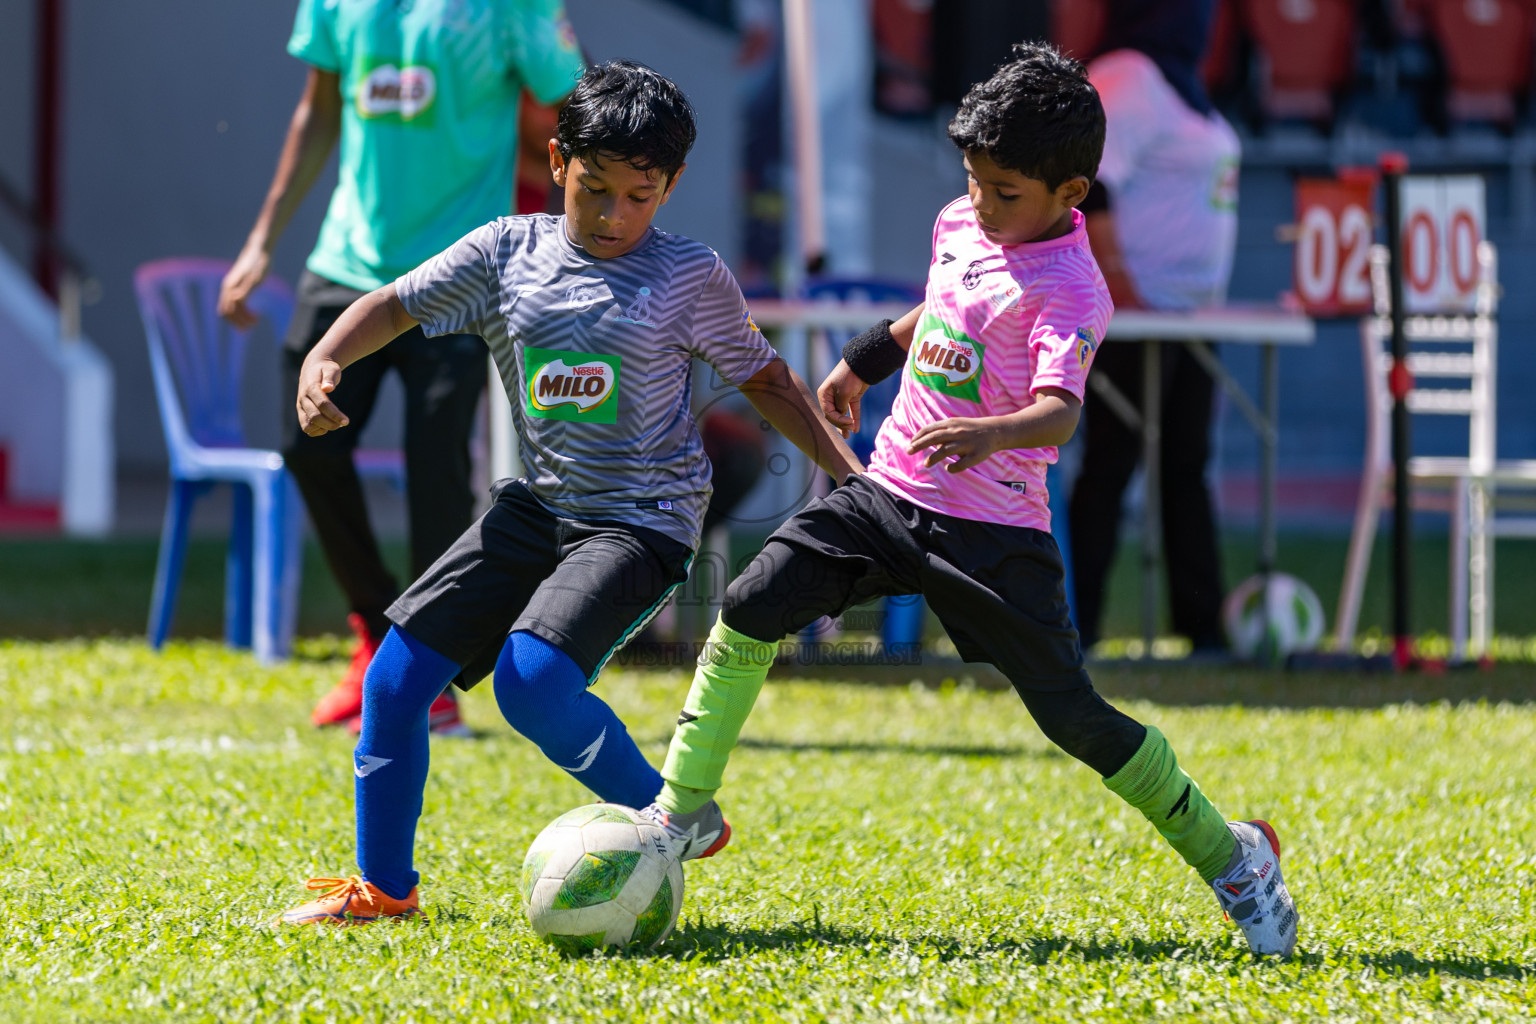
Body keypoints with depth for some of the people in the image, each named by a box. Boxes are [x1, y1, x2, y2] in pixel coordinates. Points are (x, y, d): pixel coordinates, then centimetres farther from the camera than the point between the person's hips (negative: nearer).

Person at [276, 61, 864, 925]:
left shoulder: (693, 277, -5)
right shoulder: (507, 253, 1)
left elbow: (764, 378, 6)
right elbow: (396, 305, 7)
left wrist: (850, 474, 0)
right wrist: (324, 361, -11)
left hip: (642, 523, -5)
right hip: (539, 507, 5)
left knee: (532, 679, -27)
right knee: (397, 675, -2)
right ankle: (384, 886, 14)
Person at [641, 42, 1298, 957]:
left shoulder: (1069, 287, -17)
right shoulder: (961, 227, 6)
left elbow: (1060, 408, -33)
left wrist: (992, 433, -53)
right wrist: (864, 362, 37)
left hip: (991, 528, -7)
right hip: (890, 494, 7)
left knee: (1074, 716, -6)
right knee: (750, 611, -9)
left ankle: (1231, 857, 11)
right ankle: (684, 810, 3)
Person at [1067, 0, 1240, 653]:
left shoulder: (1174, 81, 17)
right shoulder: (1127, 81, -13)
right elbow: (1088, 188, -21)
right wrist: (1116, 282, -25)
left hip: (1188, 308, 10)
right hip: (1132, 309, -10)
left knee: (1187, 465, 10)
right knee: (1110, 464, -6)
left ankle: (1204, 626, 13)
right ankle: (1074, 623, -2)